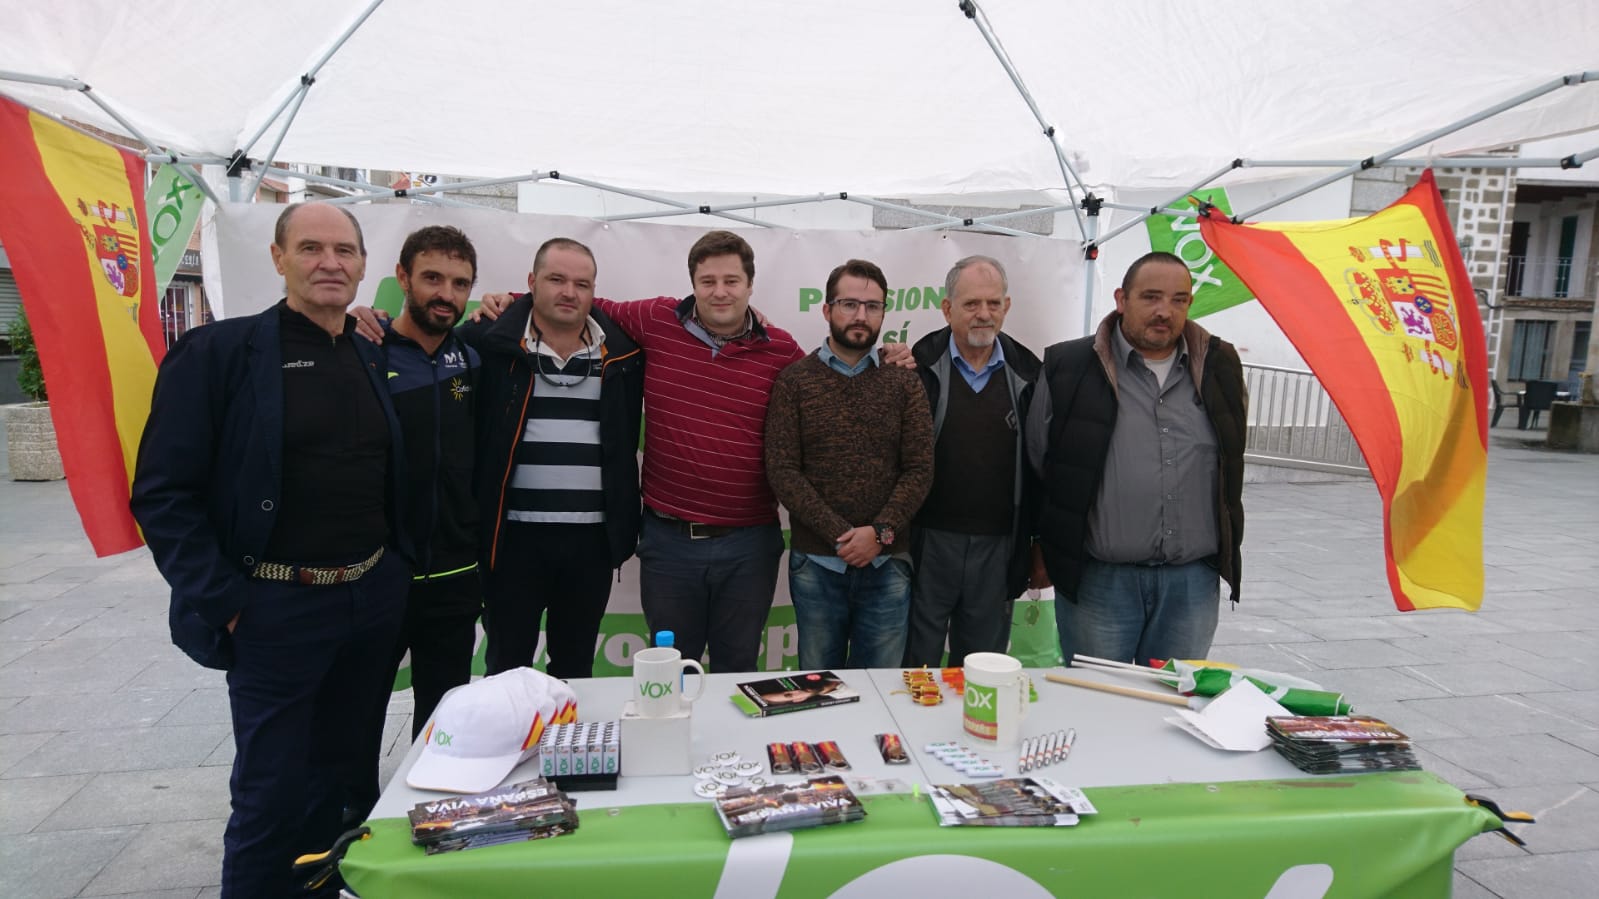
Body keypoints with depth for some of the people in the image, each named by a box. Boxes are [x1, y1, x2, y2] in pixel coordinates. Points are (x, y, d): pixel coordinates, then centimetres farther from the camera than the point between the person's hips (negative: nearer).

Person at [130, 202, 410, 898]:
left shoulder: (375, 361, 7)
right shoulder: (216, 351, -8)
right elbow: (163, 493, -10)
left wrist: (395, 567, 6)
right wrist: (219, 600, -14)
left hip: (374, 600, 5)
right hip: (277, 608, -5)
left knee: (345, 776, 19)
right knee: (271, 794, 7)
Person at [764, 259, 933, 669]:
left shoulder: (904, 381, 4)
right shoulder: (794, 380, 0)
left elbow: (920, 469, -2)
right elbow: (781, 470, -7)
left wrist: (880, 531, -15)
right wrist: (840, 534, -14)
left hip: (887, 562, 1)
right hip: (816, 562, -1)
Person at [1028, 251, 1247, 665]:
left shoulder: (1220, 367, 6)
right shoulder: (1069, 367, -5)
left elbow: (1232, 465, 18)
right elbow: (1036, 462, 3)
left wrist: (1223, 553, 19)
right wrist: (1051, 549, 8)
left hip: (1194, 582, 3)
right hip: (1098, 579, -3)